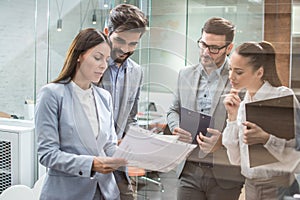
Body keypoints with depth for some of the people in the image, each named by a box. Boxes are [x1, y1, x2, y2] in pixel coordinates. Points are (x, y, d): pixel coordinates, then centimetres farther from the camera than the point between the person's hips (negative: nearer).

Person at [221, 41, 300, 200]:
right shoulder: (242, 104, 4)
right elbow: (236, 159, 1)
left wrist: (265, 139, -27)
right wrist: (233, 117, -5)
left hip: (278, 187, -5)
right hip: (251, 186, 5)